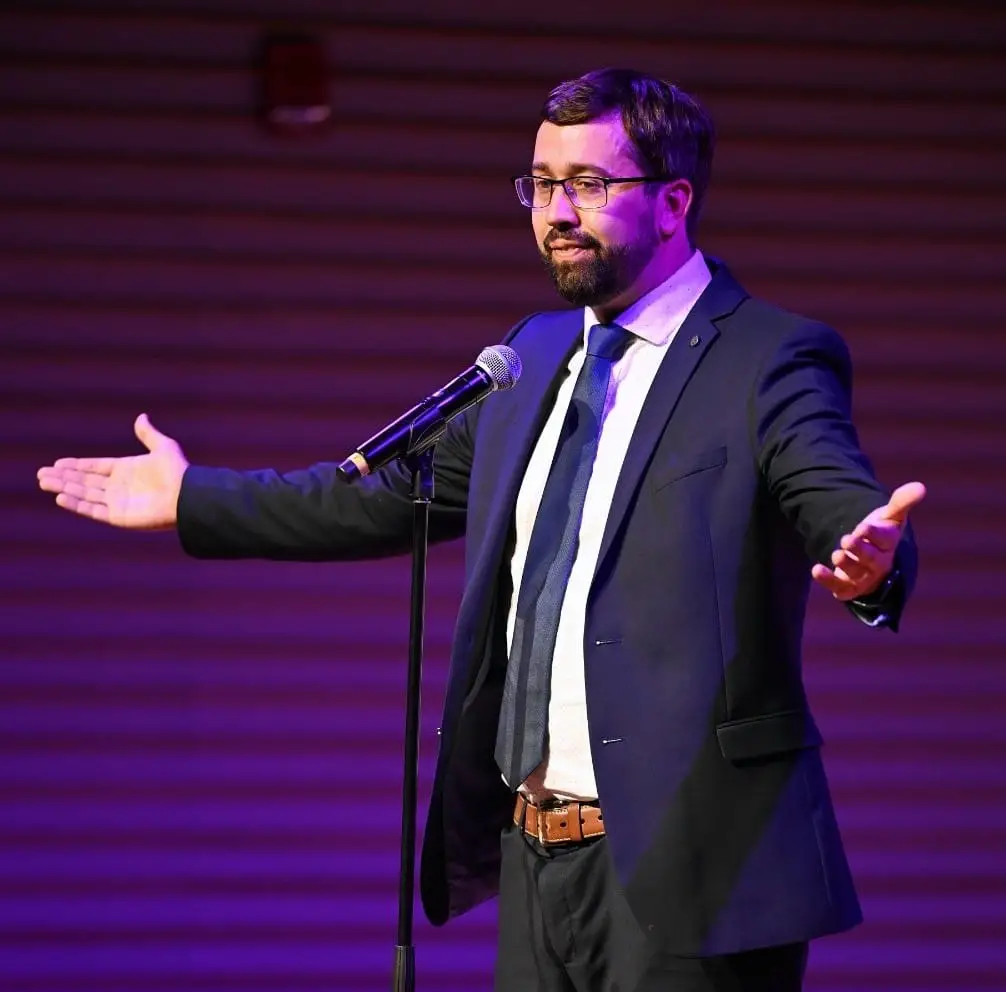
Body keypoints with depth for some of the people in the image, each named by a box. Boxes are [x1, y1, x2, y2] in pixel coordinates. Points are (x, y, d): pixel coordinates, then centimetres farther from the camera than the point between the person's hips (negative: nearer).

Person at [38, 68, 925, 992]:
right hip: (537, 857, 7)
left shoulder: (771, 360, -8)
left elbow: (846, 511, -24)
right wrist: (192, 499, 29)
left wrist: (870, 564, -48)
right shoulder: (538, 355, 16)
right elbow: (397, 495, 25)